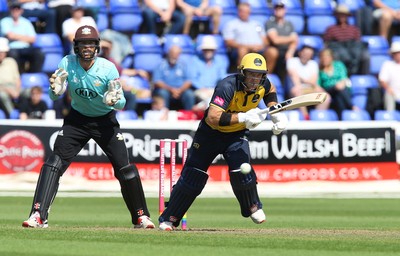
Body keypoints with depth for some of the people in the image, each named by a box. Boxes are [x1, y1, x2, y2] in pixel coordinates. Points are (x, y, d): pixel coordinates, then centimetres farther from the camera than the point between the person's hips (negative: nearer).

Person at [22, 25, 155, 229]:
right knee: (54, 162, -13)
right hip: (77, 119, 1)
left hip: (105, 120, -1)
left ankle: (141, 216, 9)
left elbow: (121, 104, -20)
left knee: (124, 167, -7)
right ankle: (38, 215, -14)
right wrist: (55, 89, -39)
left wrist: (115, 100, -43)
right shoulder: (67, 64, -16)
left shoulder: (108, 68, -21)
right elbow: (54, 96, -16)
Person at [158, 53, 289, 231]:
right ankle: (168, 219, 12)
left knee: (241, 171, -19)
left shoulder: (263, 84, -14)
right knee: (192, 176, -1)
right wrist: (243, 117, -49)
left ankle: (253, 208, 10)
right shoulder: (228, 86, -33)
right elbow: (213, 118, -43)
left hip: (237, 135, 3)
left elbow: (270, 91, 14)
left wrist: (276, 114, -1)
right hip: (210, 133, -3)